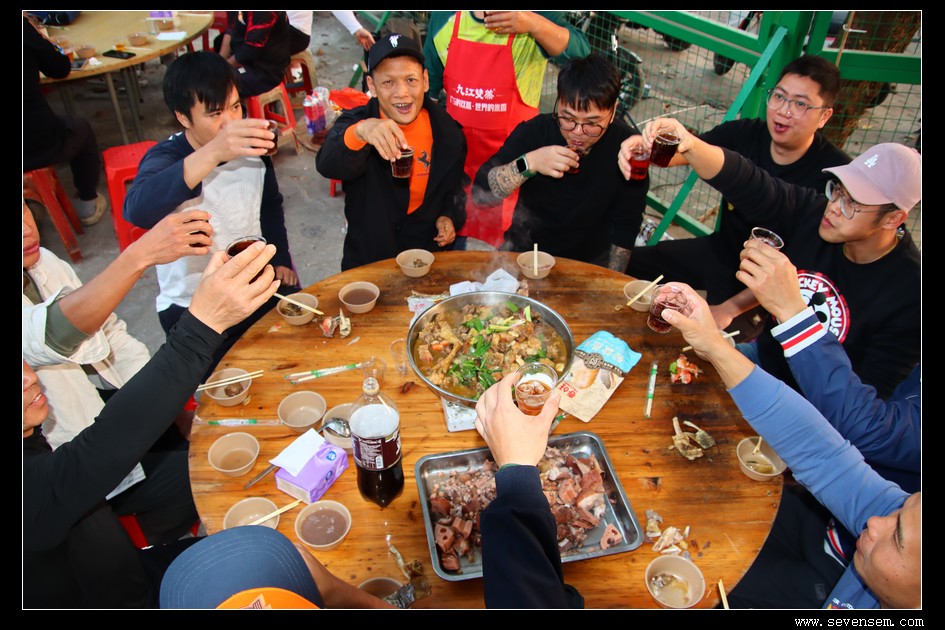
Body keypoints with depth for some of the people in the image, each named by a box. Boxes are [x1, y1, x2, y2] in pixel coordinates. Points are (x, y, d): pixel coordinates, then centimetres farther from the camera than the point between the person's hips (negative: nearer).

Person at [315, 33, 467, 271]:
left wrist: (450, 217, -1)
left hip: (428, 250, 2)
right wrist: (360, 131, -48)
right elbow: (328, 165, -30)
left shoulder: (447, 130, 0)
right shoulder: (355, 121, -8)